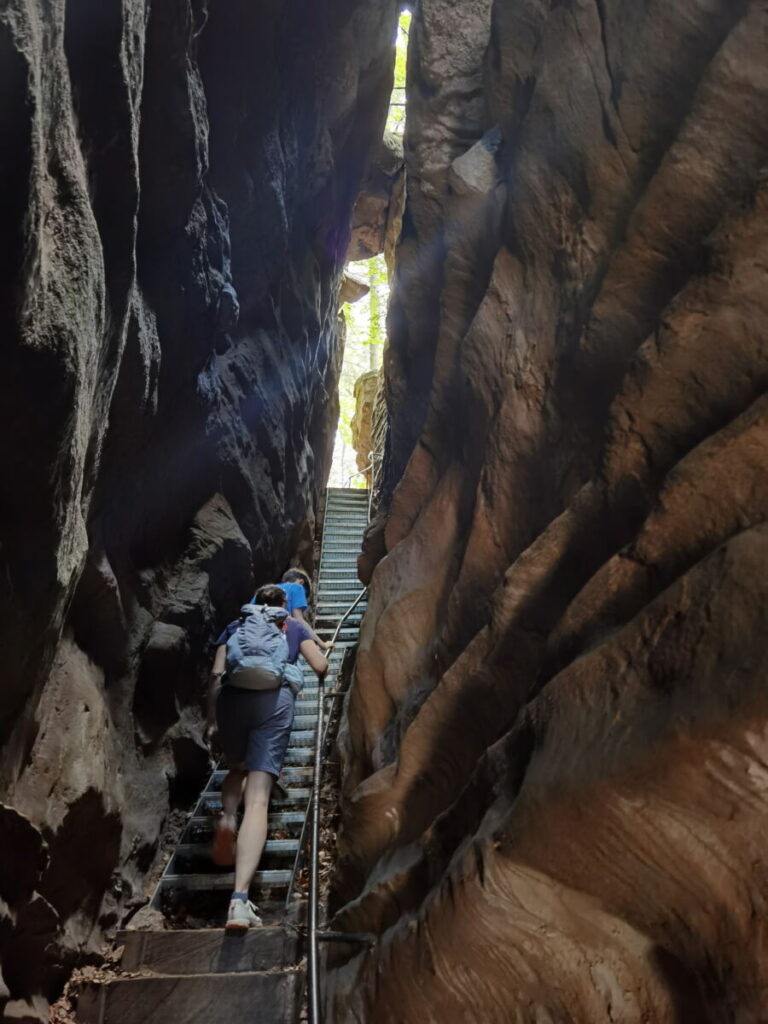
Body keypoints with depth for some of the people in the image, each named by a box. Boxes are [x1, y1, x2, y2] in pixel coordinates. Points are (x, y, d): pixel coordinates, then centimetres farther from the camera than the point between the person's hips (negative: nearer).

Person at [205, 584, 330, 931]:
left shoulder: (235, 626, 27)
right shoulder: (295, 626, 26)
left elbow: (216, 673, 16)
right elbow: (321, 666, 17)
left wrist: (211, 719, 17)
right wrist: (320, 678, 40)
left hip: (233, 697, 2)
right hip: (276, 699, -2)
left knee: (237, 770, 30)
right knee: (258, 798, -11)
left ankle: (227, 817, -2)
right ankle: (240, 898, -26)